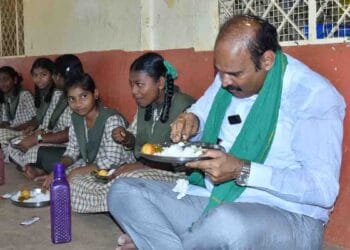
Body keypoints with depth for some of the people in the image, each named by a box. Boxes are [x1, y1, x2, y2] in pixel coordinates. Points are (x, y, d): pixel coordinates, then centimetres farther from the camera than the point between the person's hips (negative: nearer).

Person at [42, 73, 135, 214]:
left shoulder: (112, 120, -24)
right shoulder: (76, 118, 1)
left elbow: (111, 162, -26)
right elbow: (72, 151, 8)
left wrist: (76, 172, -23)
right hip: (91, 167, 8)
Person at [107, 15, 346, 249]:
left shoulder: (315, 96, -15)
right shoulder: (228, 78, 5)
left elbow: (324, 190, -21)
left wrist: (242, 171, -28)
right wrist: (192, 121, -3)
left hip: (284, 215, -6)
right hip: (210, 201, 7)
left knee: (227, 223, -41)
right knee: (123, 192, -4)